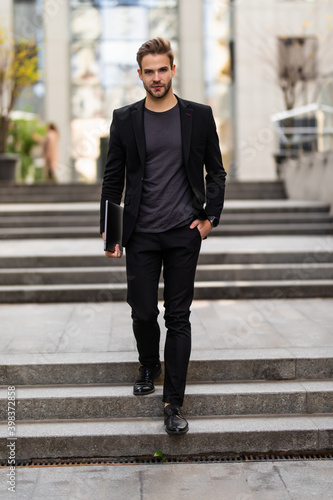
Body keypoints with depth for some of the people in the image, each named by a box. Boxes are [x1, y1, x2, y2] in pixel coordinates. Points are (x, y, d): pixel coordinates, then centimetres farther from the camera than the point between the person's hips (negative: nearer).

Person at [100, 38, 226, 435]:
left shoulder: (199, 116, 3)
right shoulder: (125, 119, 3)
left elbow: (216, 171, 9)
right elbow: (113, 178, 7)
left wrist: (210, 216, -1)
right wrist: (108, 230, 2)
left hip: (184, 233, 0)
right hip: (141, 234, 1)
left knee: (178, 317, 1)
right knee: (143, 312, 4)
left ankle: (173, 403, 8)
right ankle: (148, 368, 35)